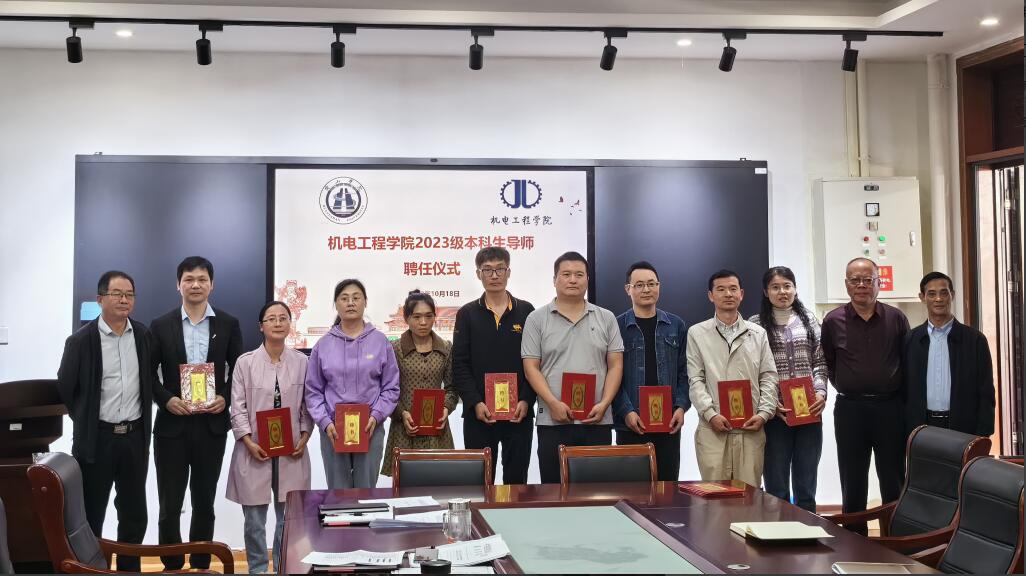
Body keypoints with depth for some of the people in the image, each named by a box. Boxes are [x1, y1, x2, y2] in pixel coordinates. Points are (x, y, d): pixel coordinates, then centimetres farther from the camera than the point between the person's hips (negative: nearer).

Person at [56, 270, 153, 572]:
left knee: (134, 514, 11)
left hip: (135, 436, 4)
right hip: (97, 438, -3)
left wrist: (142, 420, 12)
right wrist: (87, 420, 5)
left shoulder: (143, 335, 3)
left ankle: (130, 569, 24)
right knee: (91, 515, 5)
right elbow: (65, 388, -1)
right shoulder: (81, 340, -8)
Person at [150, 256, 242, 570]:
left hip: (212, 425, 1)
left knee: (204, 503, 10)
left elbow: (240, 371, 6)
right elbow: (148, 374, 4)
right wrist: (166, 400, -12)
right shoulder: (160, 326, 3)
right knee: (170, 505, 3)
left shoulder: (228, 324, 4)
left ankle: (201, 565, 20)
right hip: (171, 425, 0)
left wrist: (225, 398, -10)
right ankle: (172, 565, 16)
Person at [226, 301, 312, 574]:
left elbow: (307, 405, 7)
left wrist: (304, 438, -5)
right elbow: (238, 408, -1)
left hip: (291, 451, 1)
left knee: (289, 517, 4)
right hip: (254, 451, -1)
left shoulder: (302, 362, 3)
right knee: (254, 519, 4)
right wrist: (249, 442, -11)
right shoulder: (245, 362, -1)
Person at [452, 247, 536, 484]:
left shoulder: (526, 311, 6)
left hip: (520, 413, 1)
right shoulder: (467, 314, 5)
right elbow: (460, 365, 0)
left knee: (516, 480, 6)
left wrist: (526, 401, -8)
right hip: (479, 414, 0)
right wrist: (475, 403, -11)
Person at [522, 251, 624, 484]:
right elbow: (531, 368, 0)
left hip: (597, 421, 1)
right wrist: (554, 404, -13)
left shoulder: (606, 319, 10)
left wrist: (603, 404, -8)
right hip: (553, 421, -1)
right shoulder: (537, 319, 5)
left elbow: (615, 365, 6)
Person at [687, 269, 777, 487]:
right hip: (712, 428, -2)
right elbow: (695, 380, 2)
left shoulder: (758, 333, 14)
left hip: (751, 428, 2)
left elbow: (768, 377, 10)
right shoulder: (697, 333, 8)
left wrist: (764, 413, -4)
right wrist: (710, 414, -10)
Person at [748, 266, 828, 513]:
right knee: (777, 489, 4)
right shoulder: (755, 324, 1)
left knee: (806, 488, 9)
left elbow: (820, 363, 10)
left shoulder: (809, 320, 11)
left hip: (808, 411, 3)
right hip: (773, 414, -3)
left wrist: (821, 391, -6)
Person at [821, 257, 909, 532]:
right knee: (853, 486, 6)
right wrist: (847, 388, 6)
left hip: (890, 407, 0)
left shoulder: (896, 318, 1)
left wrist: (898, 394, 7)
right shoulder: (833, 321, 0)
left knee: (893, 483, 6)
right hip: (850, 409, 0)